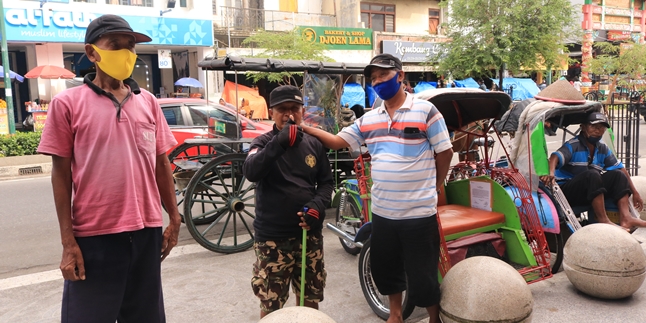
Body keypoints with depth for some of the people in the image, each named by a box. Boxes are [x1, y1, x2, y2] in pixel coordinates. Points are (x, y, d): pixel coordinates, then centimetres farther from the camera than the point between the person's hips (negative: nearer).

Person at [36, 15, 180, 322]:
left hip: (146, 231, 4)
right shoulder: (67, 103, -2)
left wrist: (174, 219, 8)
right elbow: (61, 174, -3)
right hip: (94, 236, -3)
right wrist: (68, 242, -6)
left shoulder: (148, 101, 7)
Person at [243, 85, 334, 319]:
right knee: (271, 304, 6)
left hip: (309, 234, 3)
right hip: (272, 237, -3)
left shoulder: (314, 145, 5)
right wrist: (279, 143, -35)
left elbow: (326, 181, 11)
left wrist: (317, 205, -9)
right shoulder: (263, 143, -4)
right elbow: (251, 172, -24)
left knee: (310, 299, 18)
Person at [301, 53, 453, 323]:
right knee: (385, 269, 19)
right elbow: (338, 141, 9)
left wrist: (432, 188, 4)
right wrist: (305, 128, -3)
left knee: (421, 275, 6)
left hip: (419, 212, -5)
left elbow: (445, 152, -3)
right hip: (382, 212, 5)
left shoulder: (425, 110, -8)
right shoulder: (368, 120, 7)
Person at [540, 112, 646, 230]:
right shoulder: (573, 145, -14)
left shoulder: (603, 148, 8)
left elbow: (620, 168, 10)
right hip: (566, 192, -7)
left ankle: (625, 218, -19)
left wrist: (635, 192, 7)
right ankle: (603, 220, -31)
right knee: (592, 174, -30)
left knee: (618, 175, -7)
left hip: (591, 192, 7)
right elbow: (555, 157, -32)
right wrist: (551, 173, -54)